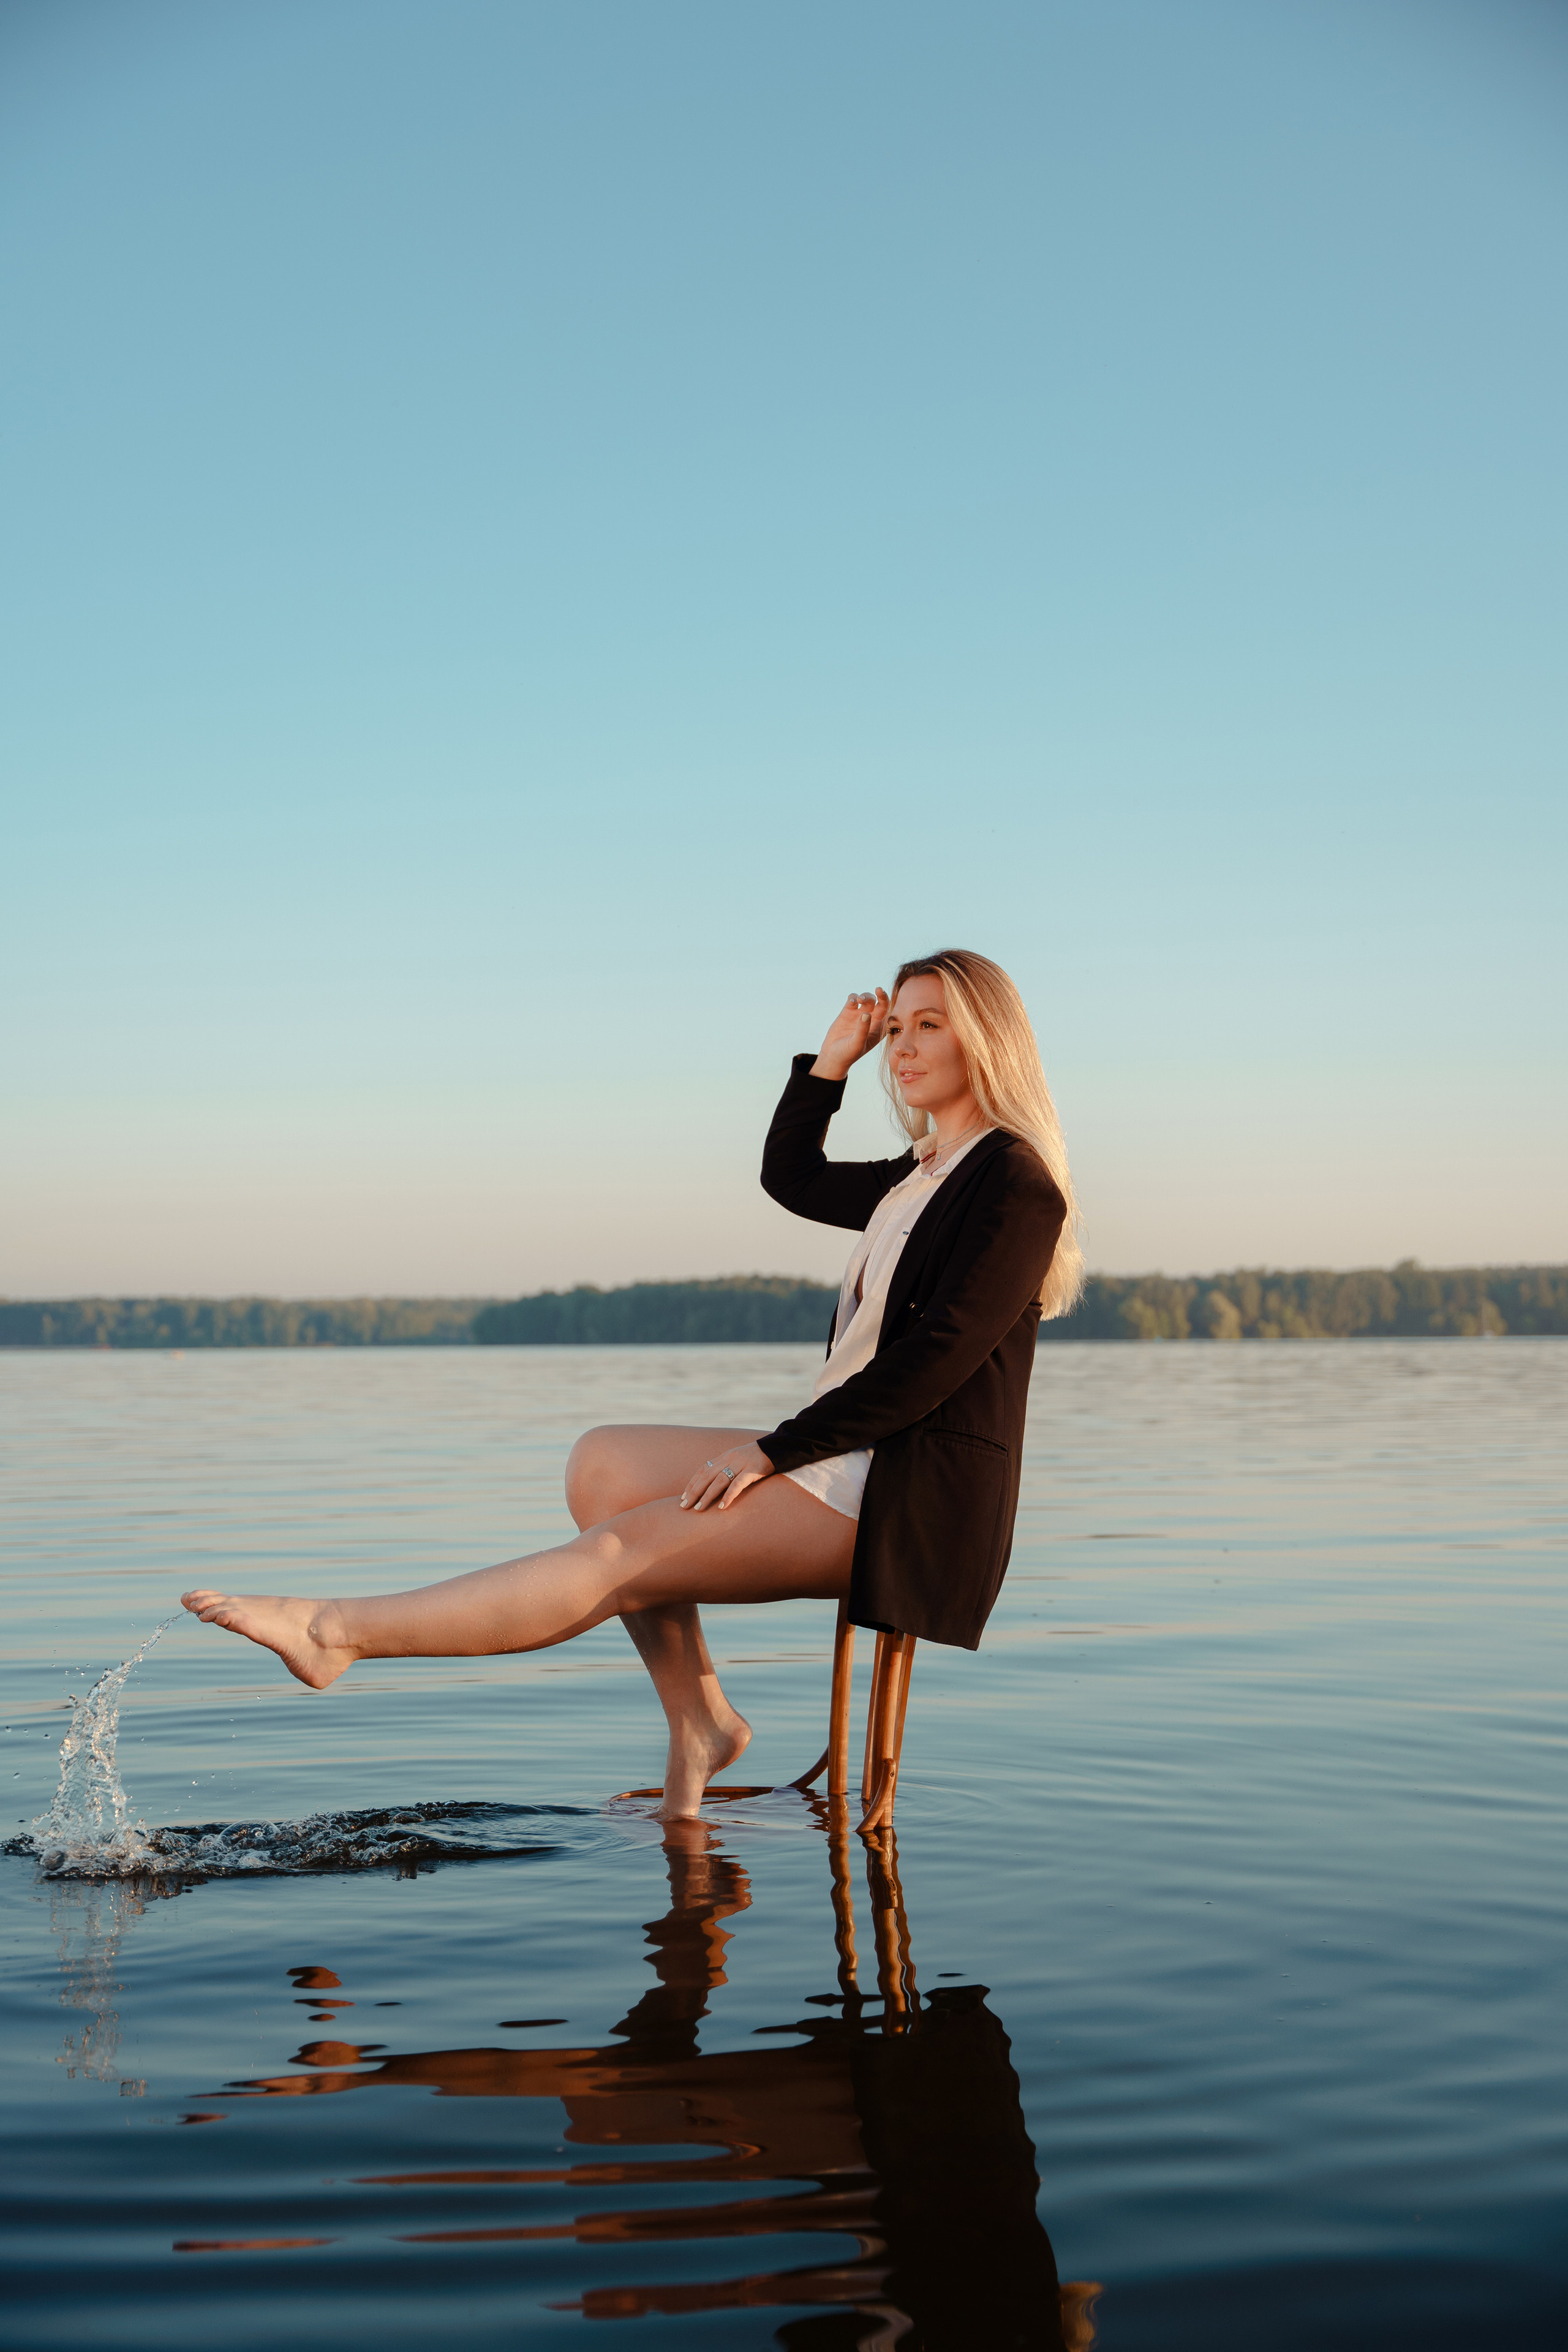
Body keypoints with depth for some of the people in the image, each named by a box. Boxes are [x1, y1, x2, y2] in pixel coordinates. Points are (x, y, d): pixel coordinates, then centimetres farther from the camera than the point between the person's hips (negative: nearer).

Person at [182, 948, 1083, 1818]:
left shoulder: (1014, 1184, -11)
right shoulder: (918, 1181, 18)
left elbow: (933, 1362, -19)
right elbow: (791, 1178, 35)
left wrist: (774, 1451, -18)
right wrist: (832, 1060, 20)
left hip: (910, 1504, -9)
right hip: (848, 1466, 9)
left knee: (623, 1554, -18)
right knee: (602, 1465, -1)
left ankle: (336, 1633, -22)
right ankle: (698, 1721, -2)